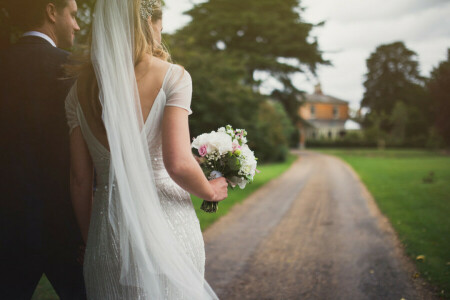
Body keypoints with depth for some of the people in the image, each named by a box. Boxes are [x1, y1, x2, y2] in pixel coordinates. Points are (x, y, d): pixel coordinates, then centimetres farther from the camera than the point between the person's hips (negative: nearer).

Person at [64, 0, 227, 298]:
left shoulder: (80, 89, 2)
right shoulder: (172, 76, -10)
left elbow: (80, 179, 4)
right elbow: (178, 164, -20)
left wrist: (89, 238, 14)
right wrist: (211, 191, 0)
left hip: (108, 234, 3)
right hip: (167, 226, -3)